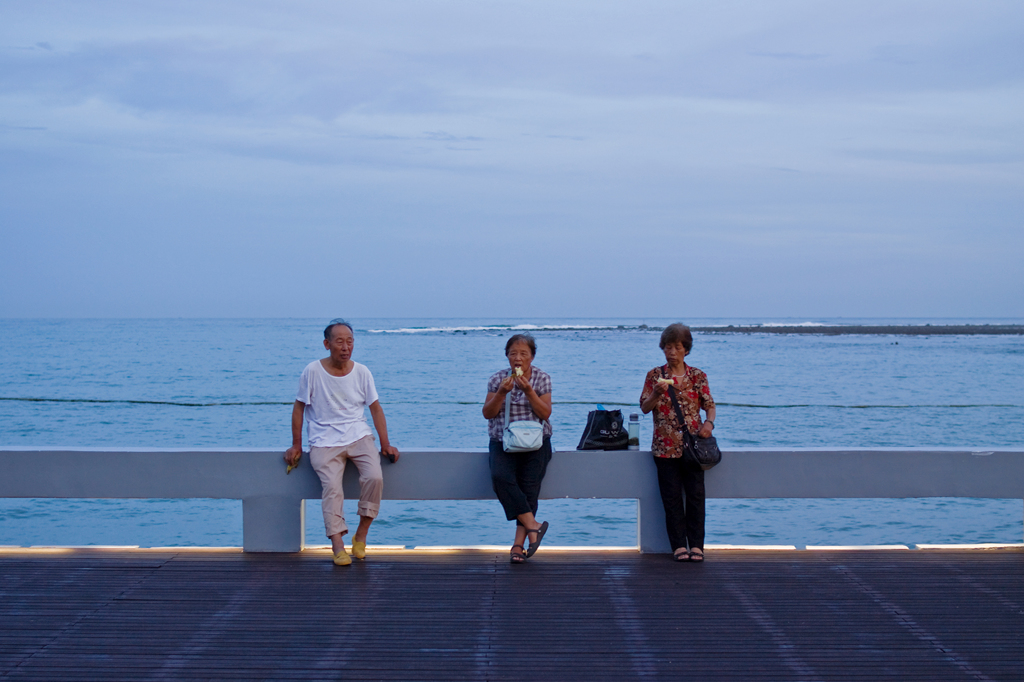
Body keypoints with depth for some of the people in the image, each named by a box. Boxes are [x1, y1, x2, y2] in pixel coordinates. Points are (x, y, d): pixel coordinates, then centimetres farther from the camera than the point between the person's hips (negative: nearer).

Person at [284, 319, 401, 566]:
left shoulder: (362, 372, 5)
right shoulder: (313, 371, -2)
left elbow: (375, 408, 9)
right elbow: (299, 407, 6)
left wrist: (386, 444, 1)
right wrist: (296, 445, 3)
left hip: (359, 436, 2)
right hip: (325, 441, -2)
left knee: (374, 477, -23)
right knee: (332, 487, -25)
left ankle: (361, 535, -7)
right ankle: (337, 544, -27)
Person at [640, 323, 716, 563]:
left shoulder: (697, 376, 6)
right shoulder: (654, 376, 4)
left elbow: (709, 405, 6)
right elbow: (645, 408, 0)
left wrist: (709, 422, -14)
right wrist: (657, 393, -19)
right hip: (666, 446, 0)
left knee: (696, 495, -1)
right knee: (672, 497, 1)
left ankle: (696, 544, 6)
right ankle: (679, 545, 8)